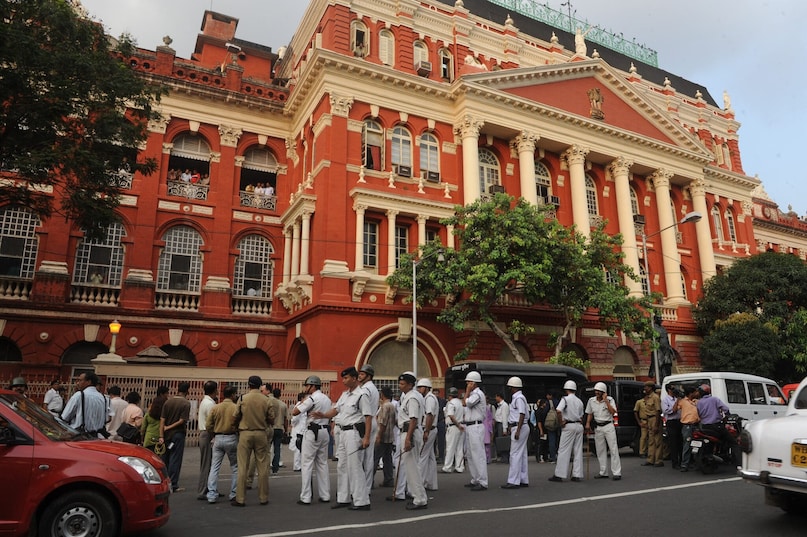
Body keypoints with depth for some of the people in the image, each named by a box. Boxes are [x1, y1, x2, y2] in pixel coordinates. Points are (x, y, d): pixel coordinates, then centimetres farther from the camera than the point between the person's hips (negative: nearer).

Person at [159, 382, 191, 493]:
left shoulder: (168, 402, 3)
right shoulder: (186, 403, -11)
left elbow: (162, 420, -1)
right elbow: (182, 421, -17)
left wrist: (161, 436, -1)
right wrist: (168, 428, -4)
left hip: (167, 434, 5)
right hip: (178, 434, -5)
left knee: (166, 458, 15)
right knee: (175, 459, 2)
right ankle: (172, 485, 4)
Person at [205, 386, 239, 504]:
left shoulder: (215, 408, 2)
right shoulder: (236, 408, -9)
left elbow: (208, 425, 2)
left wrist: (213, 437, 16)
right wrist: (238, 435, 6)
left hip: (218, 439, 3)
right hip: (231, 438, -3)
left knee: (214, 467, 8)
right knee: (235, 467, 10)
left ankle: (211, 495, 7)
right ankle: (233, 494, 13)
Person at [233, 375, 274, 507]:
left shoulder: (243, 398, -5)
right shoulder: (266, 400, -3)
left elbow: (236, 416, 0)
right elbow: (271, 419, 0)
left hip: (245, 434, -1)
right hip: (261, 434, 1)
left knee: (243, 466, 5)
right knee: (263, 467, 8)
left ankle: (240, 499, 7)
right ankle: (263, 498, 14)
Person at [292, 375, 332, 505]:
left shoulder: (312, 399, -12)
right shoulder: (327, 399, 12)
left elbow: (294, 412, -11)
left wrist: (303, 400, -2)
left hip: (312, 432, -8)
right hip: (325, 432, 8)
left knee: (306, 464, -2)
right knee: (322, 463, 12)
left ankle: (305, 497, -2)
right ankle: (325, 495, 14)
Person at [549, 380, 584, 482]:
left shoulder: (565, 399, -7)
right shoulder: (579, 401, 14)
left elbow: (559, 411, -22)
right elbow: (581, 416, 17)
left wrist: (561, 423, -12)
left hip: (569, 426, -6)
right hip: (579, 426, 6)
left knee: (563, 451, -3)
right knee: (578, 451, 8)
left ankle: (559, 475, -2)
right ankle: (577, 475, 9)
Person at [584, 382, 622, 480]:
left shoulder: (610, 399, -6)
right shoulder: (591, 400, 4)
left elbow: (613, 412, -18)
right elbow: (590, 414, 15)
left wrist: (605, 400, -19)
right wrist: (588, 423, 1)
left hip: (608, 426, -4)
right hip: (598, 427, 4)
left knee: (613, 449, -7)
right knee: (600, 451, 8)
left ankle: (616, 473, -5)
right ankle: (603, 472, 16)